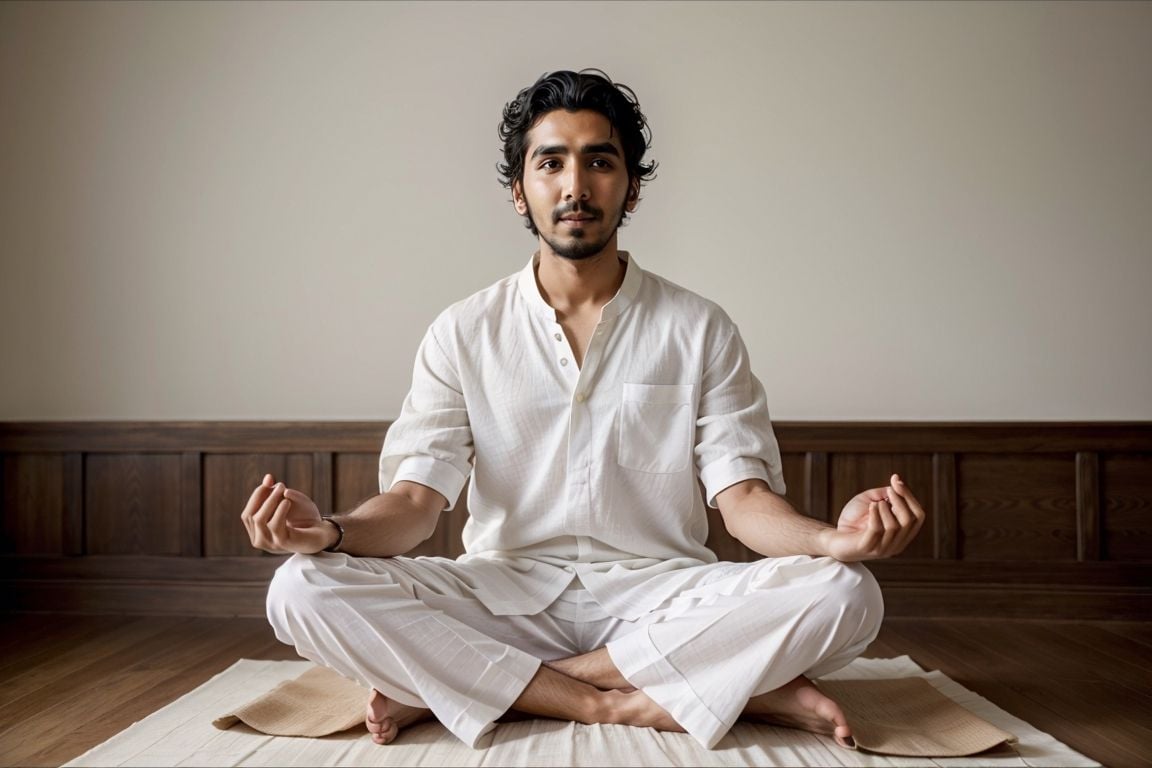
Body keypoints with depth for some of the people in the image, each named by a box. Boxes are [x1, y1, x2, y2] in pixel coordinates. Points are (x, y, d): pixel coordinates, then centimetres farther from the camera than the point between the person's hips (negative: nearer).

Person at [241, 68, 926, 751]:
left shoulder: (701, 330, 4)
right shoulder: (464, 333, 5)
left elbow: (743, 495, -4)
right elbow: (418, 497, -3)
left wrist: (833, 539, -26)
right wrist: (332, 532, -26)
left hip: (660, 597, 1)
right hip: (506, 592, 0)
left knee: (844, 596, -28)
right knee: (304, 590, -23)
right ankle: (632, 705, -22)